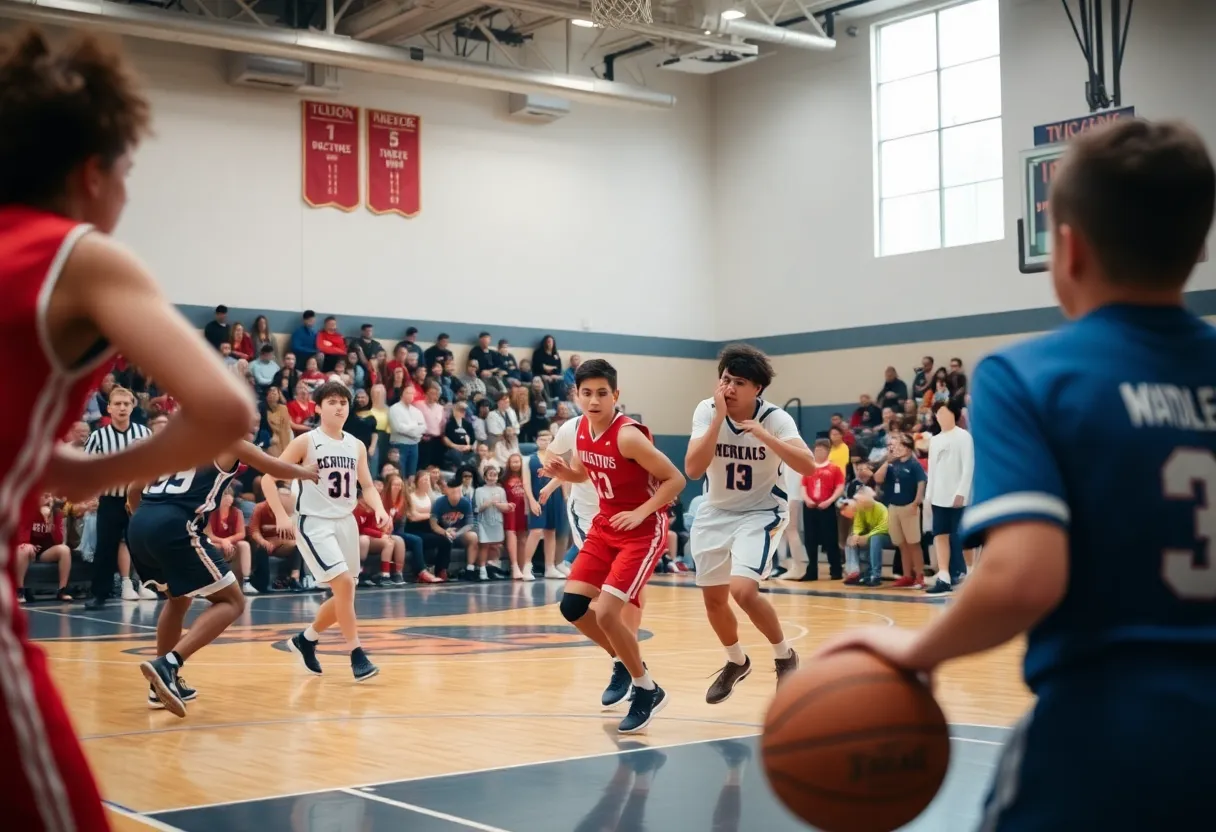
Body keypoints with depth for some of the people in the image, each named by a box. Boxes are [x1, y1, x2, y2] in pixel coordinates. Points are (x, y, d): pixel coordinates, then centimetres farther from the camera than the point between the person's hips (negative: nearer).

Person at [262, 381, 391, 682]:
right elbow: (268, 477, -8)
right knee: (344, 583, -19)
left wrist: (380, 510, -10)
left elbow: (367, 486, 10)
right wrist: (281, 516, -18)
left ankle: (306, 639, 33)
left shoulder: (357, 446, 7)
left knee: (344, 592, 10)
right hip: (314, 523, -6)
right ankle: (357, 654, -11)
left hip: (346, 522, 7)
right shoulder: (305, 441, -8)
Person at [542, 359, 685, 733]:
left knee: (606, 614, -15)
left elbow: (676, 479, -20)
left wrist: (640, 513, -28)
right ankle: (624, 662, 26)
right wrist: (560, 472, -5)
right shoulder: (583, 428, -2)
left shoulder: (628, 435, -24)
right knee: (572, 606, 2)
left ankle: (648, 691, 6)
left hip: (643, 531, -8)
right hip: (605, 526, 8)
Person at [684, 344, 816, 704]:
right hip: (716, 512, 4)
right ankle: (736, 662, 39)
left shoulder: (775, 418, -21)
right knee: (713, 599, 11)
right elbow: (693, 469, -26)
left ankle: (785, 656, 3)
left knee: (743, 591, -23)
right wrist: (718, 419, -32)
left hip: (761, 512, -4)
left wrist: (764, 436, -43)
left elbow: (808, 466, -34)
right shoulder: (707, 411, -16)